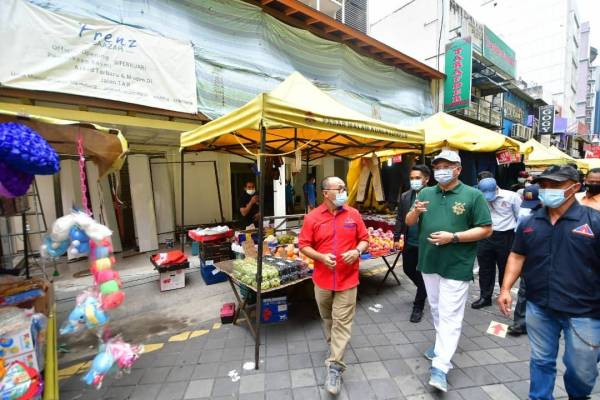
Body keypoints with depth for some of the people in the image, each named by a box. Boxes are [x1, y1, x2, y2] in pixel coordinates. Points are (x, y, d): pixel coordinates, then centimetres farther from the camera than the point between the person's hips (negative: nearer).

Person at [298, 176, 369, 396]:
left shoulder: (353, 214, -3)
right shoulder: (312, 217, -7)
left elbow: (364, 239, 5)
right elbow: (303, 245, -4)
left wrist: (357, 251, -16)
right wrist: (321, 257, -19)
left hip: (347, 279, 0)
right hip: (322, 278, 1)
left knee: (342, 322, 2)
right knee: (327, 318, 21)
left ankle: (334, 367, 14)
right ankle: (334, 345, 48)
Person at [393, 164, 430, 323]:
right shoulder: (405, 196, 3)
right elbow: (399, 218, 7)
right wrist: (397, 238, 4)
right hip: (409, 243, 5)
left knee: (423, 275, 7)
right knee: (408, 270, 18)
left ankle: (418, 307, 24)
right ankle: (424, 290, 47)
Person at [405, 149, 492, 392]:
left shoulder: (473, 195, -7)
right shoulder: (425, 193, 5)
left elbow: (486, 229, -9)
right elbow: (409, 223, 7)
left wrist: (453, 237, -20)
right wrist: (415, 211, -16)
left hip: (456, 266, -5)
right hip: (429, 263, 5)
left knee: (450, 316, 1)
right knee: (436, 310, 20)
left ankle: (440, 367, 9)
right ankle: (442, 345, 41)